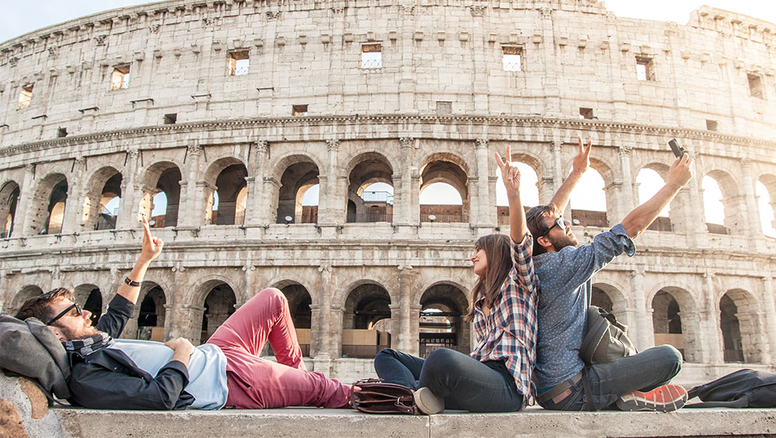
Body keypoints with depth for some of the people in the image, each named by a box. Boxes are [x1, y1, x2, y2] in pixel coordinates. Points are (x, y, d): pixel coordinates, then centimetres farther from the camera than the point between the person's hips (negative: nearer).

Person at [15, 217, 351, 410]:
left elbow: (117, 315, 24)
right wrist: (183, 352, -17)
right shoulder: (85, 380, -25)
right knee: (322, 388, -5)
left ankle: (294, 373, 31)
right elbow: (161, 397, -35)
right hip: (229, 381, -10)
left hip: (215, 353, 10)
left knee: (273, 299, 17)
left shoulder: (88, 344, 5)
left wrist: (143, 260, 21)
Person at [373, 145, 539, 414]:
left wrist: (513, 196, -26)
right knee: (386, 356, 5)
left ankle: (413, 394, -11)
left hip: (506, 384, -8)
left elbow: (520, 243, -11)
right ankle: (414, 393, -25)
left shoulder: (519, 281, 6)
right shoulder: (481, 299, 33)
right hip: (480, 375, 8)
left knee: (443, 358, -40)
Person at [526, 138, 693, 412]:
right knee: (668, 357, -13)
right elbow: (632, 225, -13)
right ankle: (629, 394, 2)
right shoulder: (567, 263, -18)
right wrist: (674, 184, -3)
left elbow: (546, 215, 20)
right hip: (570, 393, -9)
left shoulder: (534, 266, 5)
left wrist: (575, 174, 25)